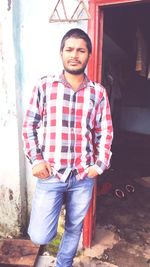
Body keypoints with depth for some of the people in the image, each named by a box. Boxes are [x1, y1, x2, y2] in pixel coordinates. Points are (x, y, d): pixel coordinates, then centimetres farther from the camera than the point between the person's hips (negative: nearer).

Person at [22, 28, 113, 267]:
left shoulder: (98, 92, 1)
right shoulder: (44, 86, -2)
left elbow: (105, 132, 5)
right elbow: (29, 125, 2)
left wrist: (100, 165, -3)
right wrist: (35, 159, -7)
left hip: (84, 176, 2)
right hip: (50, 174, -1)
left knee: (74, 228, 19)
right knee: (40, 236, 0)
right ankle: (53, 209, 34)